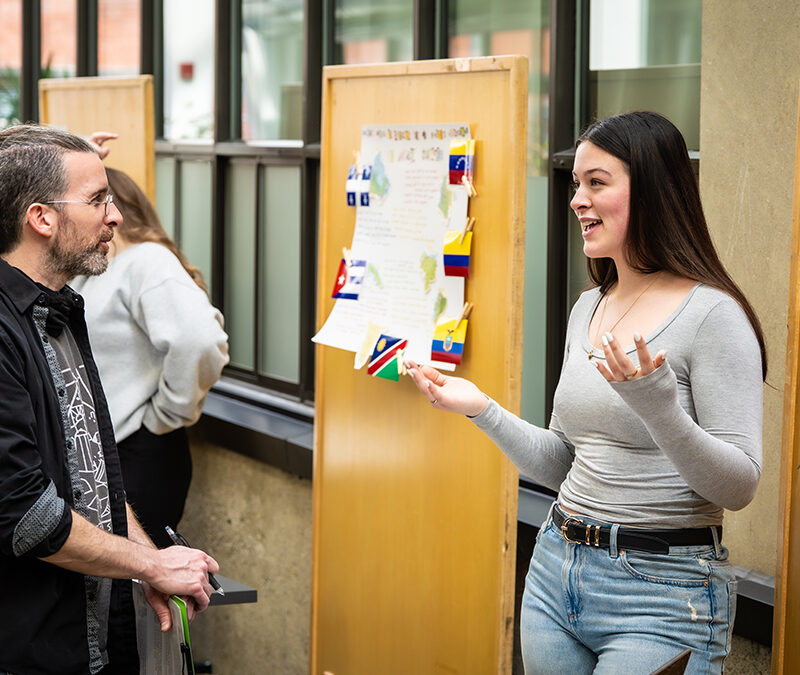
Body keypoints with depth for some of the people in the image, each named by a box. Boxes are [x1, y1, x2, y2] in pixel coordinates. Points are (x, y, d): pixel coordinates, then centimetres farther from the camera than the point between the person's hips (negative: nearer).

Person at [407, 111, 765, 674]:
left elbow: (739, 487, -16)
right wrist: (482, 409, 4)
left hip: (663, 590, -7)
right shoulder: (589, 309, 10)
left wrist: (657, 404, -29)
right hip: (557, 571, 7)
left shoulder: (712, 315, -12)